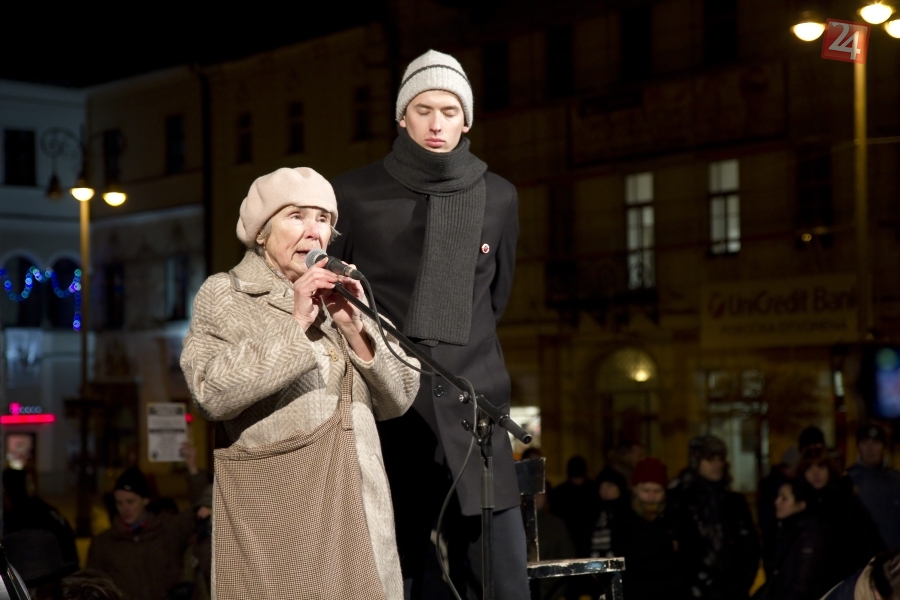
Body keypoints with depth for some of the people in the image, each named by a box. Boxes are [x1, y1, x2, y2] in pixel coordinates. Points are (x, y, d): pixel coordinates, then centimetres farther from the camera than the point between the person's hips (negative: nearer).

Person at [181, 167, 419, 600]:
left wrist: (354, 326, -6)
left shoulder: (341, 298, 15)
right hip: (273, 507, -4)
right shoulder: (223, 295, 2)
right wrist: (293, 324, -14)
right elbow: (212, 396, -14)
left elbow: (398, 400, 8)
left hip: (357, 504, 4)